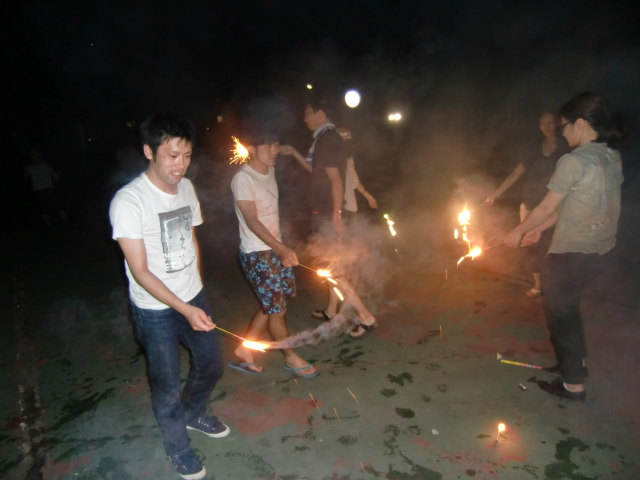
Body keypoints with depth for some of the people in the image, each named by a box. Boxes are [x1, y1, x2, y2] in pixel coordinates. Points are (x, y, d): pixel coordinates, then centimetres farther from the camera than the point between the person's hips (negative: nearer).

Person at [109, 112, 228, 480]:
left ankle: (193, 414, 50)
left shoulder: (186, 187, -1)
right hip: (156, 311, -6)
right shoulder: (129, 201, -21)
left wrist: (197, 289, 12)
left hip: (194, 298, 6)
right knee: (168, 386, 10)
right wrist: (184, 309, -26)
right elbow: (140, 271, -21)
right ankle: (178, 446, 39)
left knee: (211, 364, 19)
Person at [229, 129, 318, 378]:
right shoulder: (243, 179, -17)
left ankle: (243, 352, 27)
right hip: (256, 253, -8)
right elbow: (252, 222, -22)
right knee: (276, 309, 4)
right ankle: (291, 358, 24)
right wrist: (282, 249, -28)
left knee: (273, 305, 13)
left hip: (276, 249, 8)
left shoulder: (269, 171, 7)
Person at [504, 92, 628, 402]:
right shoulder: (612, 158, 6)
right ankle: (577, 361, 41)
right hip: (601, 249, 8)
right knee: (568, 305, 26)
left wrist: (519, 231, 3)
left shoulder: (574, 161, -20)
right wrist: (539, 230, 15)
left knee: (560, 312, 10)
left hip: (572, 252, -8)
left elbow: (547, 207, -13)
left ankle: (573, 385, 22)